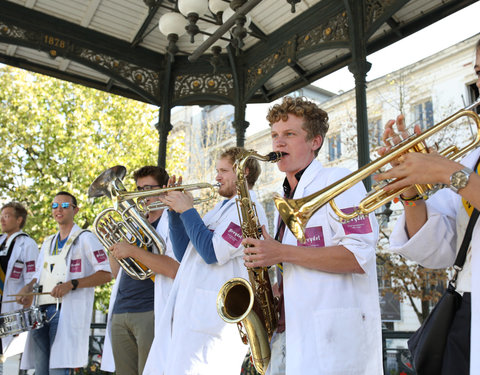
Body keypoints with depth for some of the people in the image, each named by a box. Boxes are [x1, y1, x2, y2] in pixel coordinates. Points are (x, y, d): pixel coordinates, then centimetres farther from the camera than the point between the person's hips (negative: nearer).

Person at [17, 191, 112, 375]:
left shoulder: (85, 238, 0)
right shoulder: (48, 242, 21)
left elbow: (106, 274, -8)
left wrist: (71, 284, -18)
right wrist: (28, 288, 3)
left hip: (68, 311, -6)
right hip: (41, 312, 7)